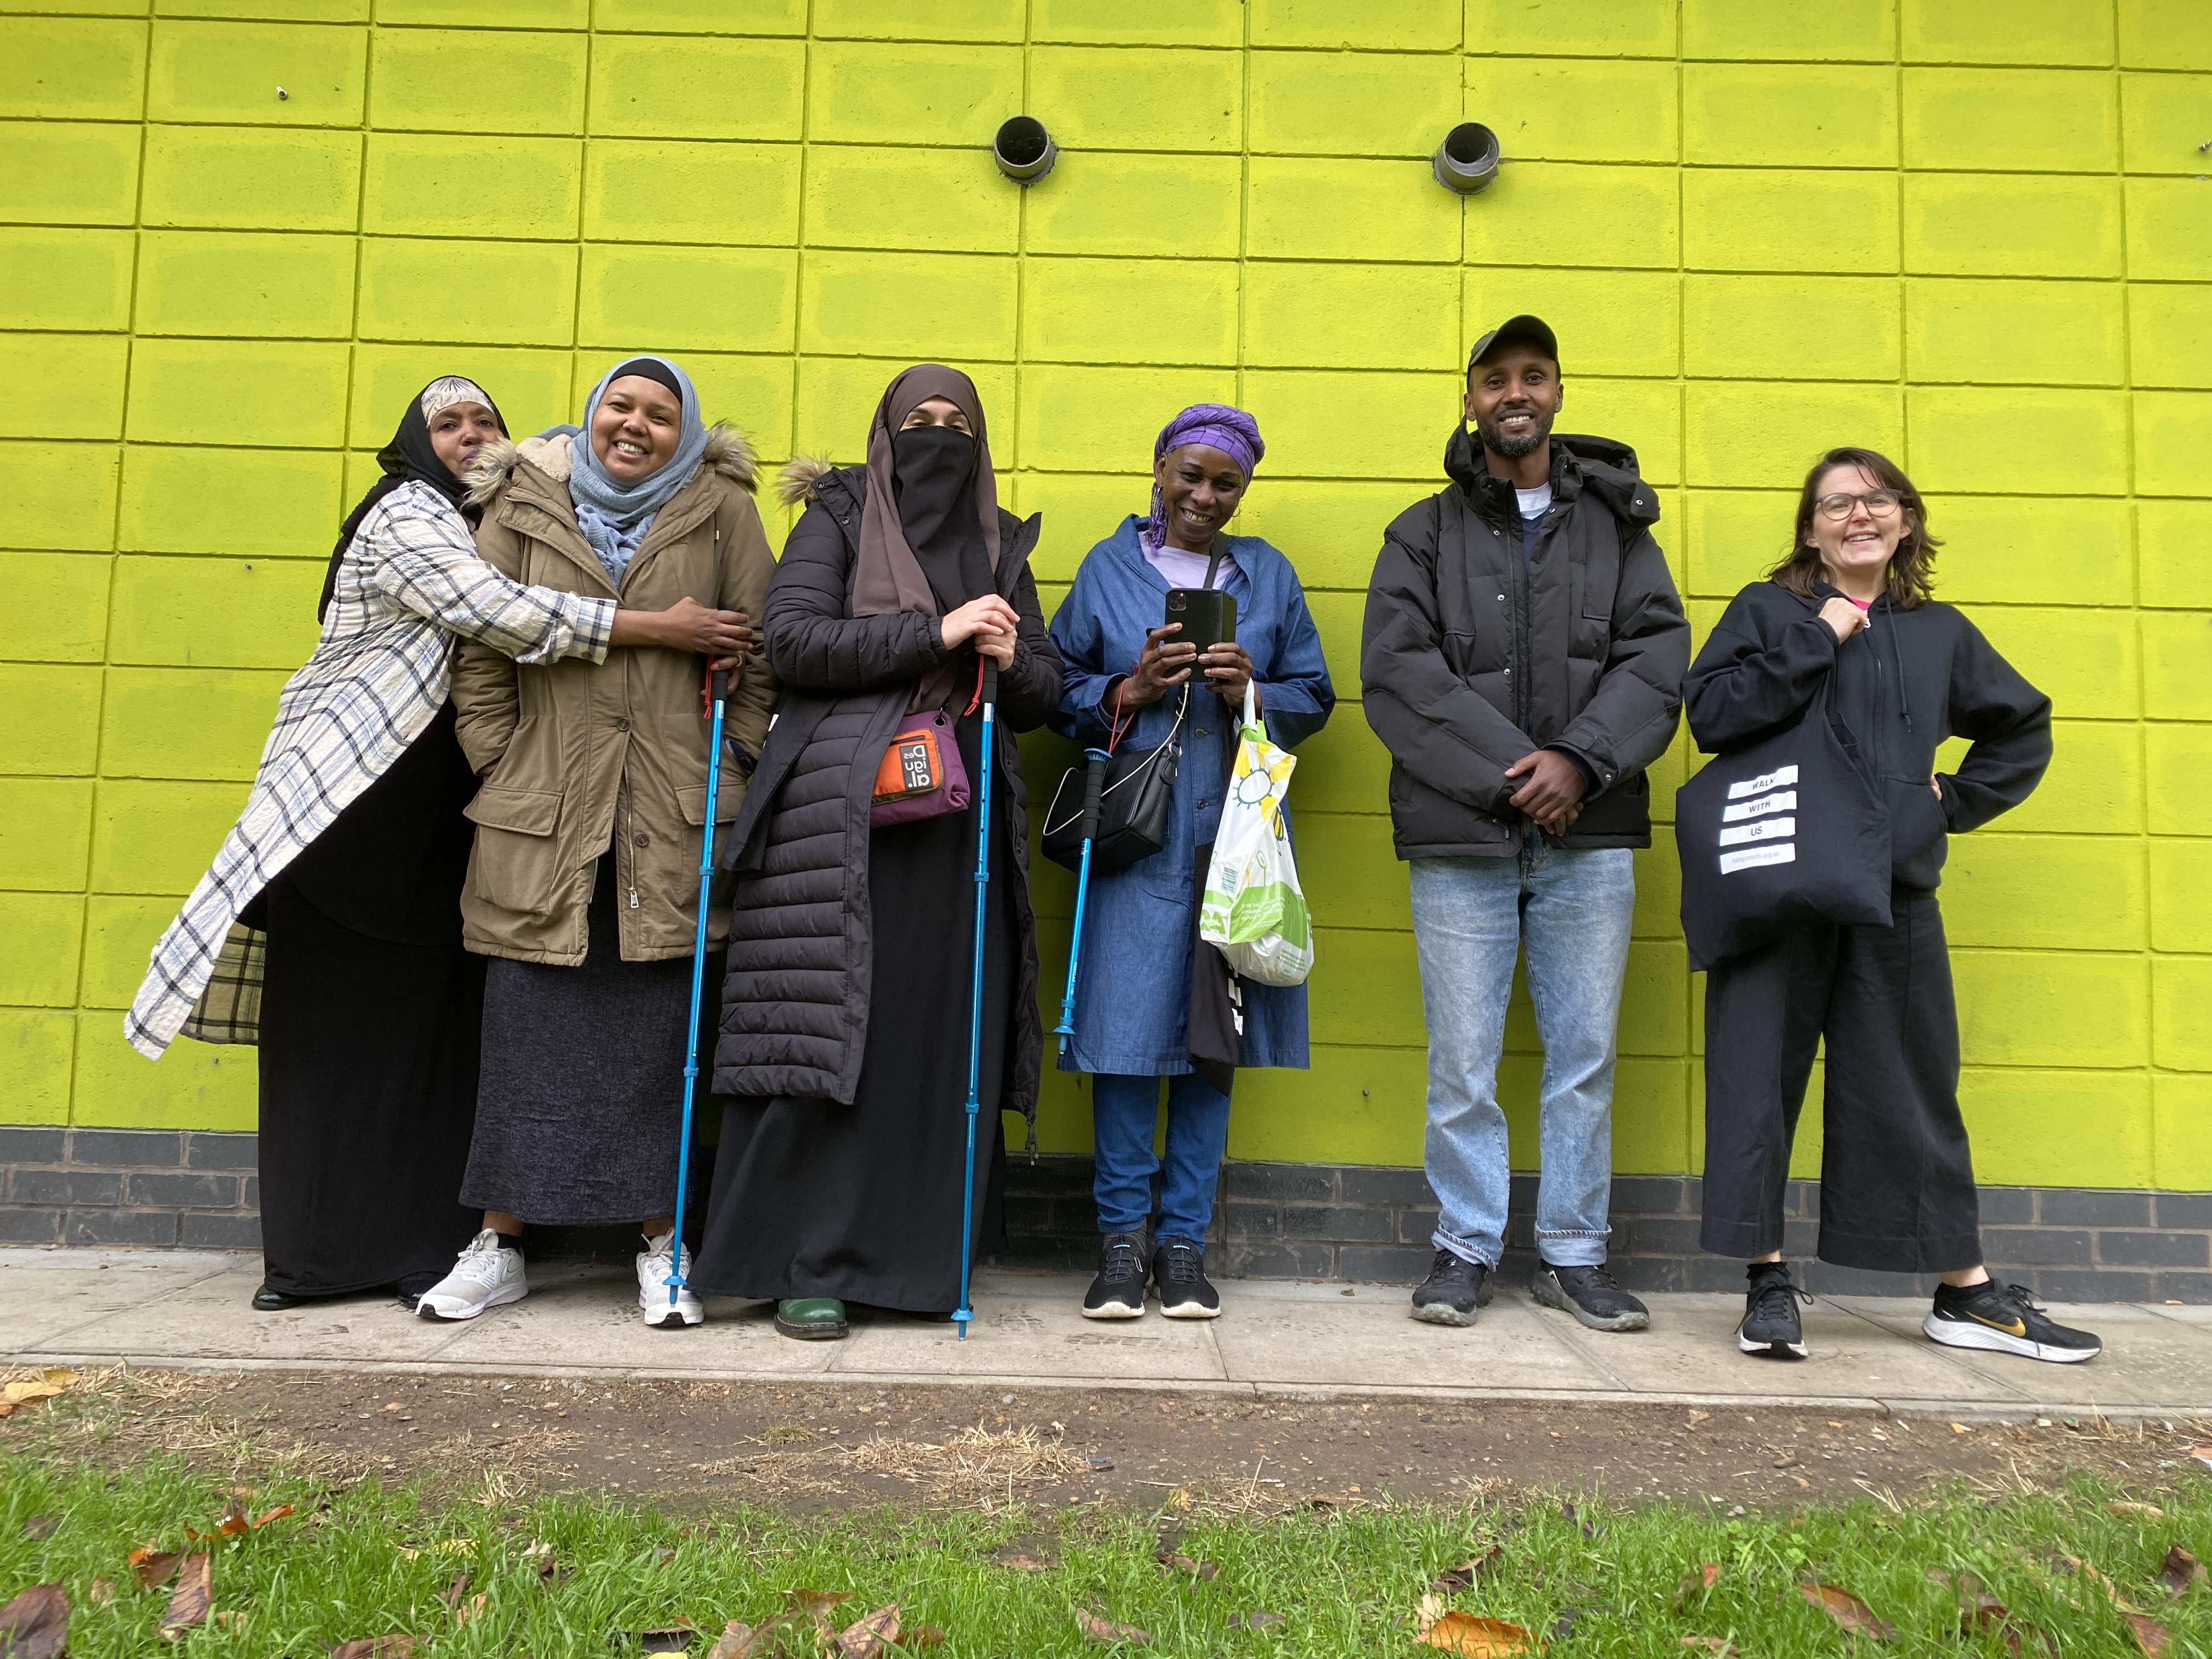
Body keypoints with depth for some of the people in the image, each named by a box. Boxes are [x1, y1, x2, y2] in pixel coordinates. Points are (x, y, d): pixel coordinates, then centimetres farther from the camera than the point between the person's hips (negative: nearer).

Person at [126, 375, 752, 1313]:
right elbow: (499, 613, -21)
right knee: (332, 1025, -1)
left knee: (432, 1026, 3)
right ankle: (317, 1252, 6)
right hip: (351, 813, -7)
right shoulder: (406, 514, -6)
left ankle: (421, 1244, 7)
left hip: (434, 825, 7)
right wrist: (658, 629, -23)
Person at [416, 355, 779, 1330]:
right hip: (540, 815, 1)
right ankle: (498, 1247, 17)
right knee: (525, 1024, 5)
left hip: (672, 820, -1)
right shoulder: (523, 504, 8)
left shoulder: (720, 509, 6)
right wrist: (498, 763, 3)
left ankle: (662, 1246, 13)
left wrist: (732, 766, 0)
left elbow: (761, 647, 5)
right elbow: (479, 646, 8)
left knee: (659, 1027, 2)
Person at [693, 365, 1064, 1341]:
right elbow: (791, 639, -6)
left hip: (962, 822, 4)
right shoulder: (838, 519, 9)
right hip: (846, 816, -3)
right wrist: (933, 635, -11)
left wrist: (1011, 660, -4)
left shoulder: (1000, 547, 20)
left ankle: (918, 1255, 12)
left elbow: (1046, 692, 19)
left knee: (946, 1038, 1)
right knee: (828, 1033, -7)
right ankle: (805, 1266, 1)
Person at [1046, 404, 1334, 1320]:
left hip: (1234, 832, 2)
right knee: (1126, 1028, -5)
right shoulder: (1107, 568, 12)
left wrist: (1251, 692, -7)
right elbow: (1058, 691, 8)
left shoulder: (1268, 575, 16)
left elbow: (1313, 696, 13)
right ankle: (1122, 1237, 7)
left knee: (1213, 1034, 2)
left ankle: (1184, 1239, 12)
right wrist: (1132, 690, -9)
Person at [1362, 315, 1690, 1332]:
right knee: (1463, 1061, 2)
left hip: (1588, 836, 2)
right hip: (1461, 835, -1)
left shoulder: (1616, 523, 14)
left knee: (1586, 1054, 7)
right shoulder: (1426, 534, 9)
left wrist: (1580, 761, -13)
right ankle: (1465, 1250, 17)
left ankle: (1573, 1256, 20)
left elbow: (1657, 657, 3)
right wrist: (1508, 772, -13)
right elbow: (1398, 673, -4)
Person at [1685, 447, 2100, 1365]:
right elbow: (1709, 713, -8)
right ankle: (1768, 1282, 6)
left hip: (1895, 891, 3)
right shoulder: (1768, 611, 6)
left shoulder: (1940, 633, 16)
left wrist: (1958, 801, 15)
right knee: (1759, 1076, -5)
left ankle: (1966, 1294, 20)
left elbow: (2023, 723, 29)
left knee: (1913, 1089, 9)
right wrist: (1814, 643, -11)